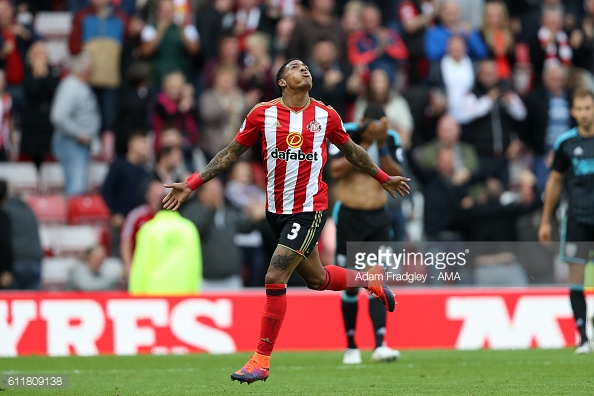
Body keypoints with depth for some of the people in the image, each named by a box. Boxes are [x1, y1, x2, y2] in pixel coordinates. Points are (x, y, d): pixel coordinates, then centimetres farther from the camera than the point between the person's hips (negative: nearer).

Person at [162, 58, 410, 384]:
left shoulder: (325, 116, -1)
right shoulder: (263, 114, -2)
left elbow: (351, 151, 17)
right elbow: (231, 153, 5)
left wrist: (383, 178, 26)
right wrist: (192, 184, 0)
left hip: (310, 210, -3)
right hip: (276, 210, 3)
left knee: (274, 278, -13)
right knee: (316, 279, 15)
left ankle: (261, 360, -3)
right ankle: (369, 279, 47)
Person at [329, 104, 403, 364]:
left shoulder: (390, 138, -2)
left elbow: (395, 176, -8)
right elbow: (336, 170, -21)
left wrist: (382, 147, -20)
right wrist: (366, 144, -24)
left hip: (378, 218, 2)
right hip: (349, 216, -2)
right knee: (350, 284, 2)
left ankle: (379, 346, -16)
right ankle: (351, 347, 15)